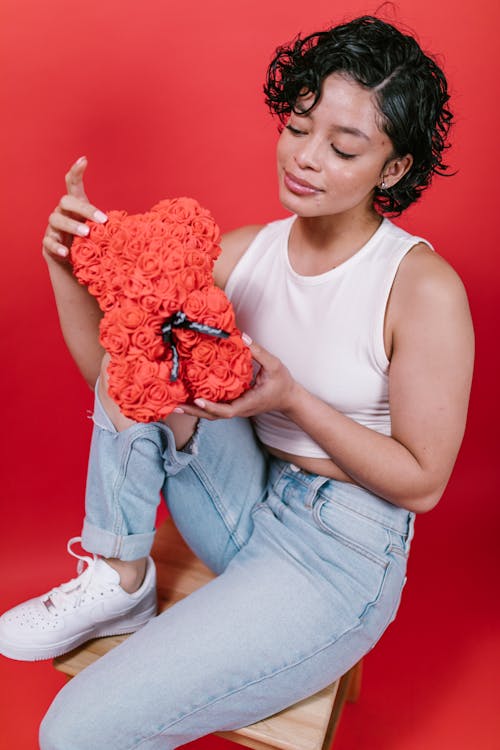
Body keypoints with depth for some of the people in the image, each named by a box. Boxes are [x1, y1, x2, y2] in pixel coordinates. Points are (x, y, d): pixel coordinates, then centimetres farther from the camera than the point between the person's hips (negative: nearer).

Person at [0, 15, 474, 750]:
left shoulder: (424, 288, -18)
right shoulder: (245, 251, -3)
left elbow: (423, 483, -13)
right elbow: (107, 368, -1)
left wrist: (292, 398, -25)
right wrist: (68, 269, -19)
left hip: (340, 559, -5)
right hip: (245, 509, 6)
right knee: (135, 354, -13)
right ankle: (121, 581, -3)